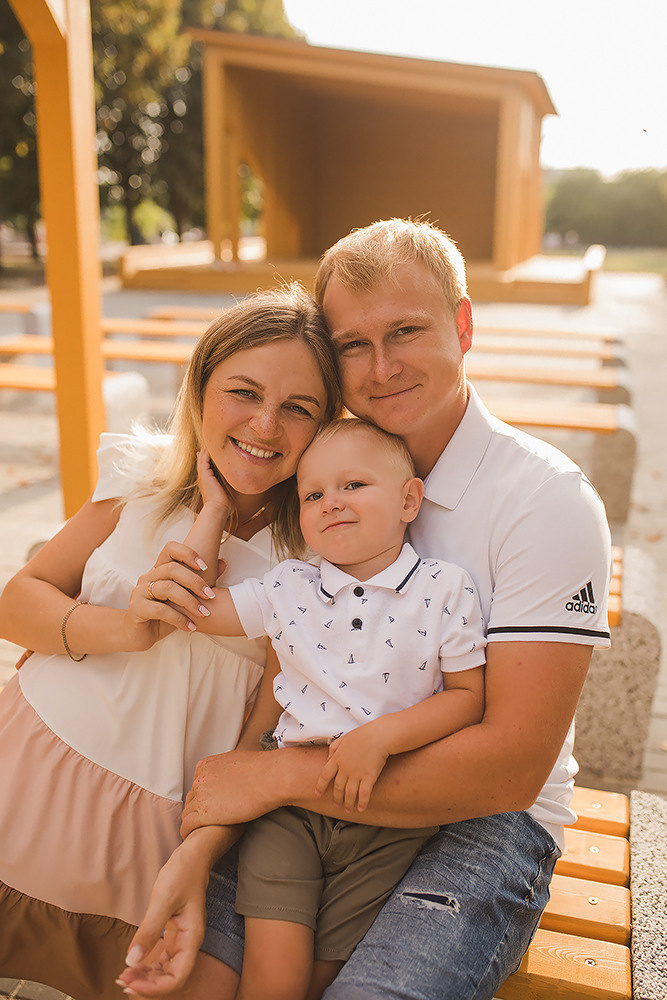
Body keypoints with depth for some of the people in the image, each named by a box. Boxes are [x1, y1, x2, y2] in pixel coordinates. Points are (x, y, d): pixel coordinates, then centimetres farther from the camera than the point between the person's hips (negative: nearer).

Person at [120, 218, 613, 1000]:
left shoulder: (548, 500, -16)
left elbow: (513, 769, -19)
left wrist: (281, 774, -19)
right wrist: (193, 855, -14)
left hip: (486, 819, -3)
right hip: (327, 792, 4)